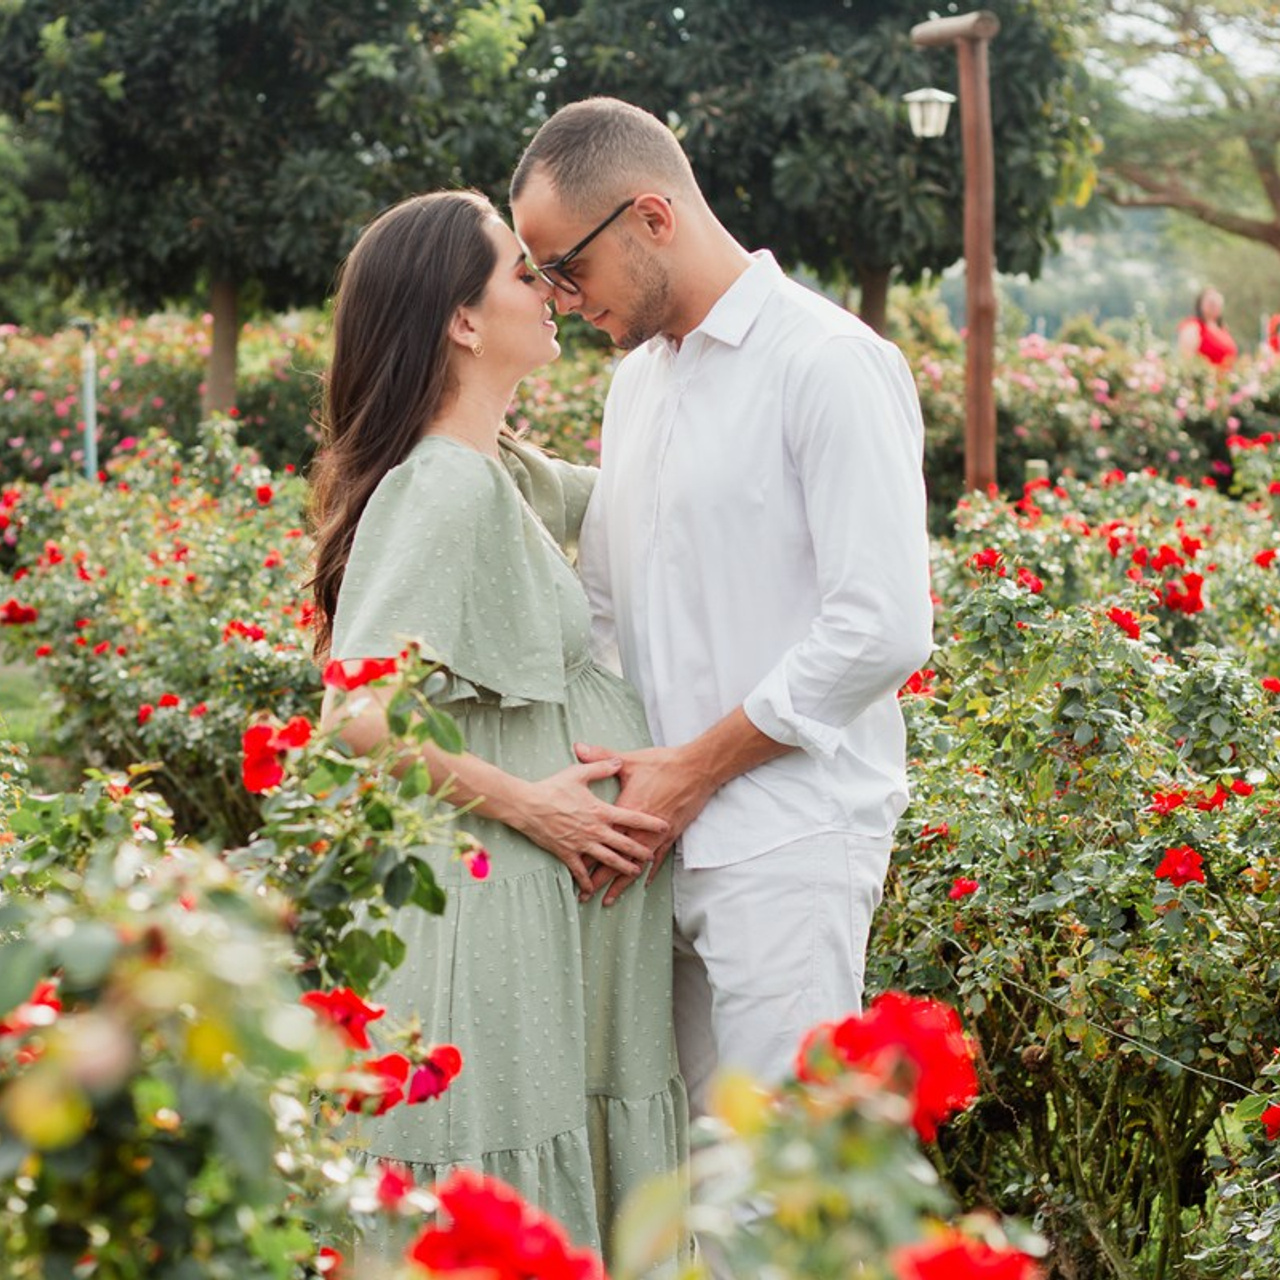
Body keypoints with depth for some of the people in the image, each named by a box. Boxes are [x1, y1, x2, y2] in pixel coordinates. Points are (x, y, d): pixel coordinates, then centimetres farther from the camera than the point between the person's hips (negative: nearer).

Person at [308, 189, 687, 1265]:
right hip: (509, 892, -10)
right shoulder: (451, 485, -19)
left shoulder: (502, 471, 10)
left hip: (573, 891, 10)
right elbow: (359, 712, -26)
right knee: (509, 1193, 0)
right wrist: (525, 803, -19)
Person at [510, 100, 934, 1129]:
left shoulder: (827, 364, -10)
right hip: (663, 839, 8)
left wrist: (692, 769, -12)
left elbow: (881, 628, -16)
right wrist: (595, 772, 5)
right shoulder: (637, 377, 17)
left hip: (787, 841, -8)